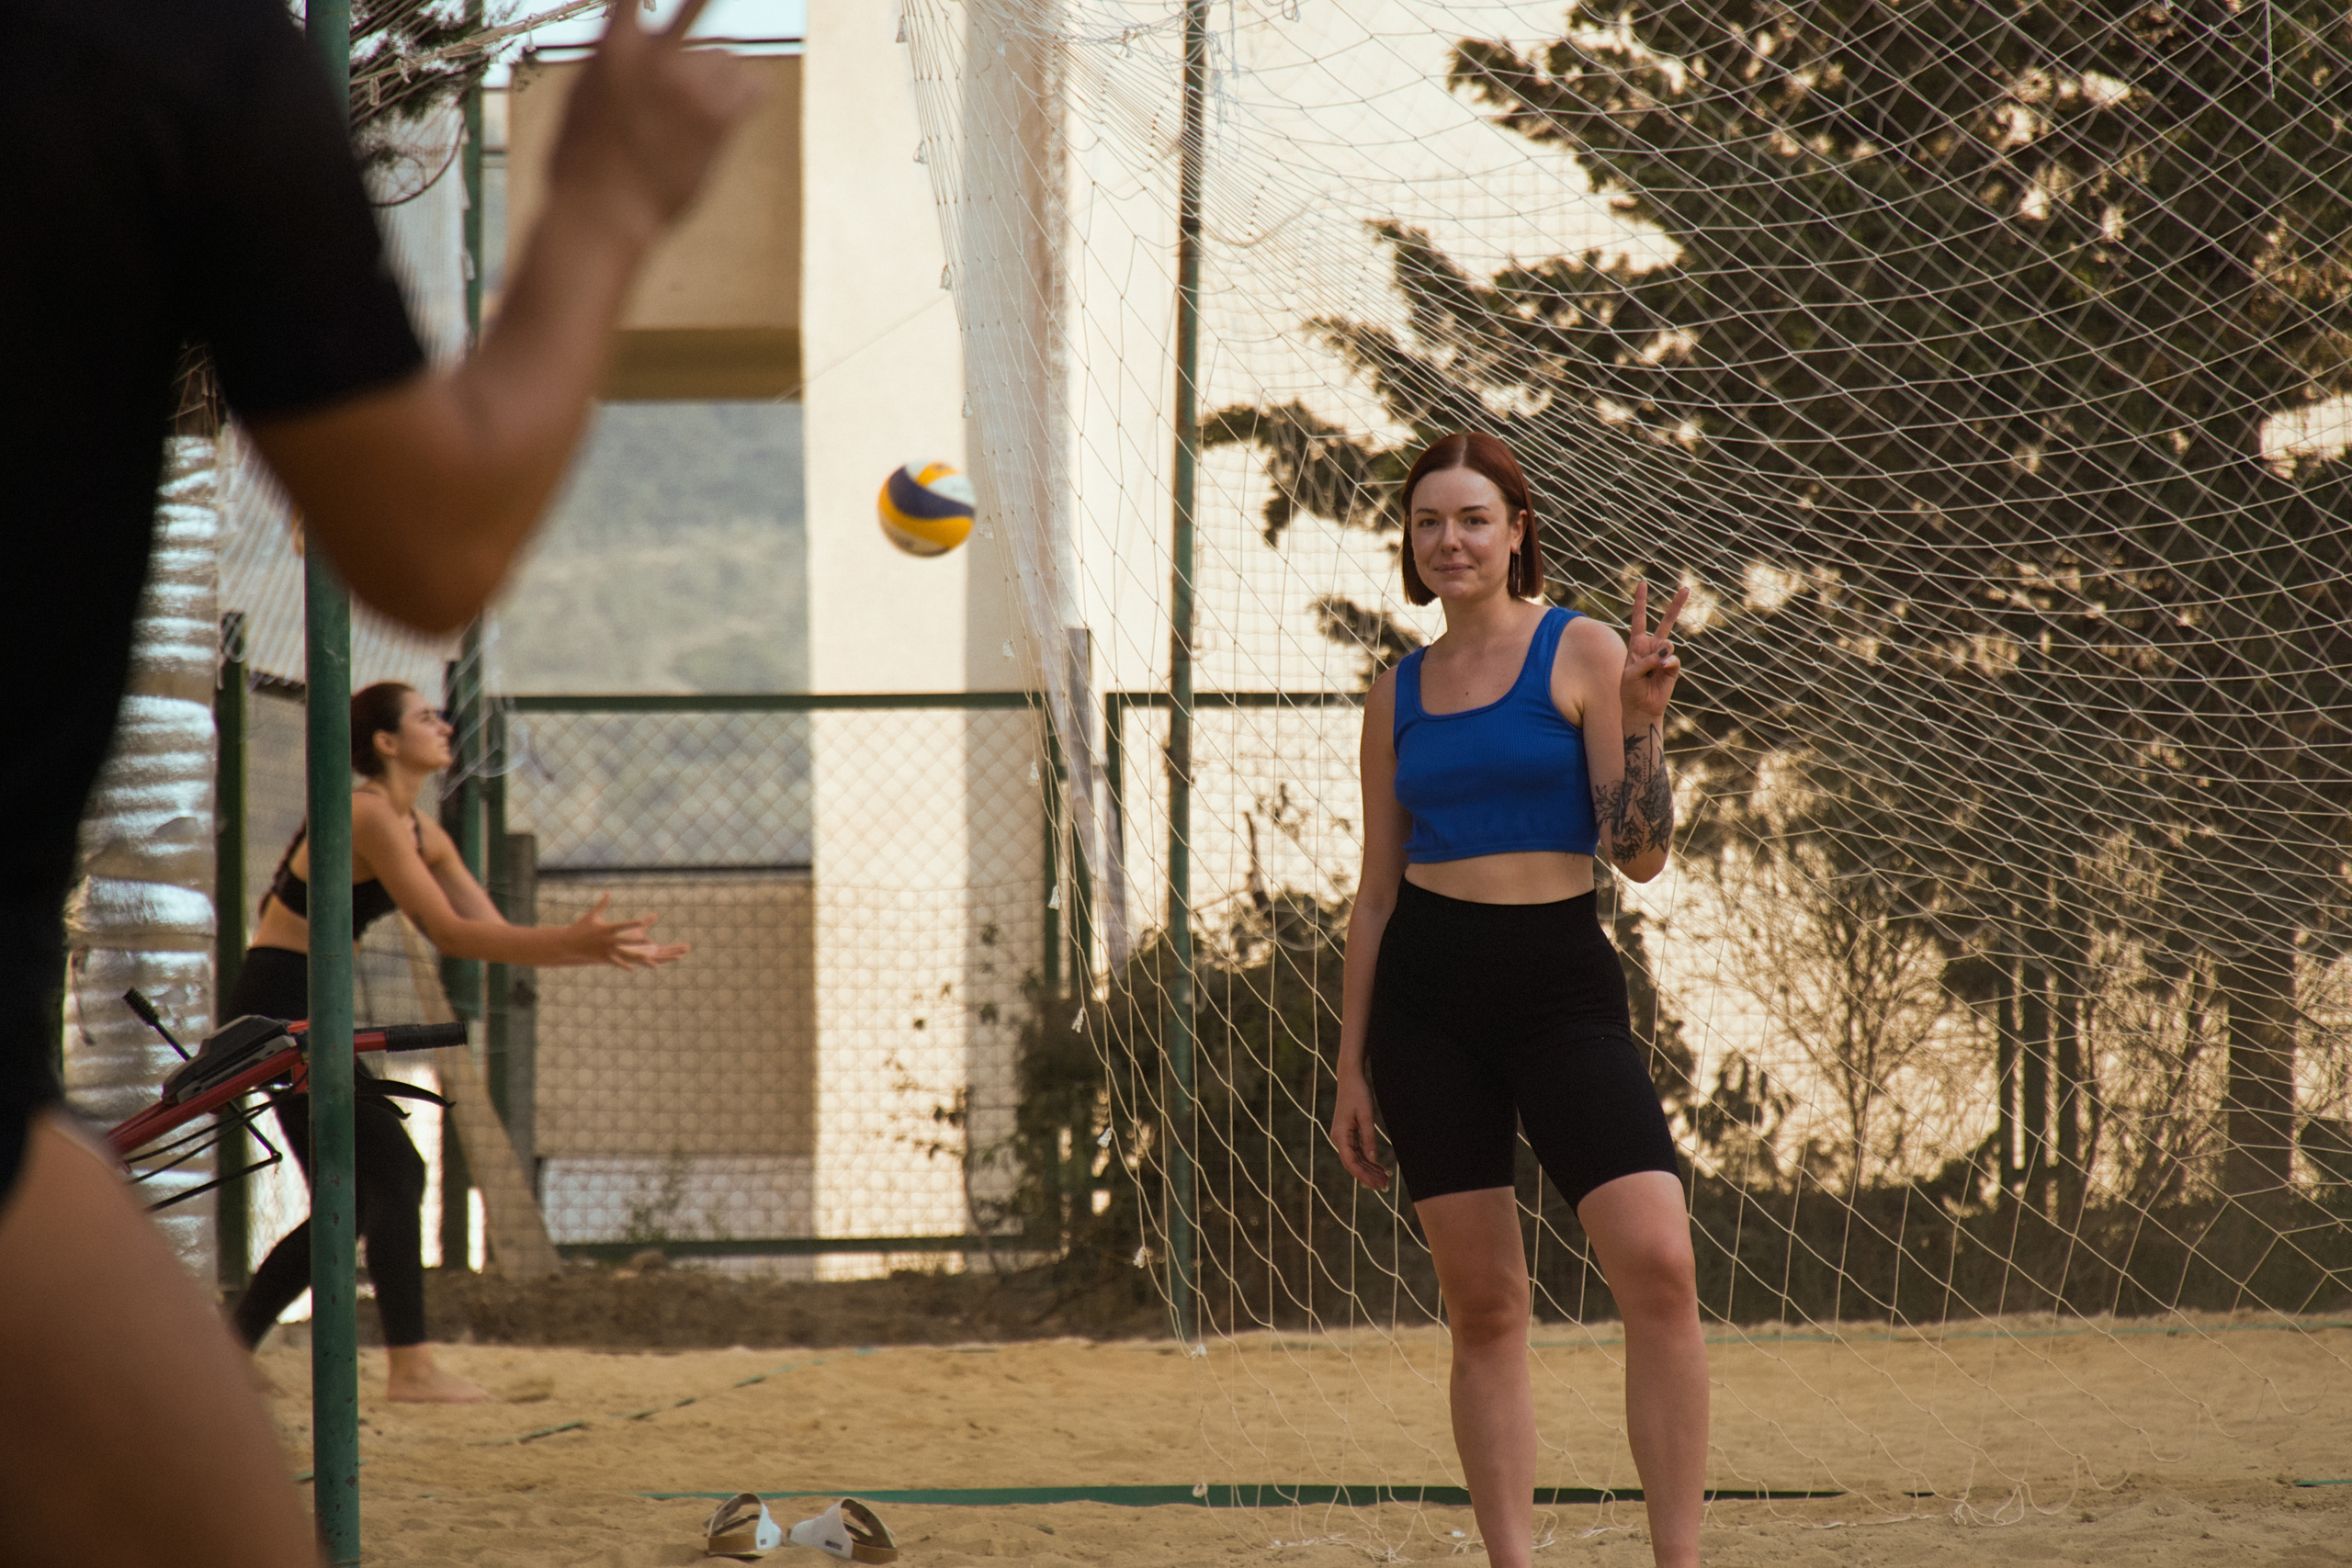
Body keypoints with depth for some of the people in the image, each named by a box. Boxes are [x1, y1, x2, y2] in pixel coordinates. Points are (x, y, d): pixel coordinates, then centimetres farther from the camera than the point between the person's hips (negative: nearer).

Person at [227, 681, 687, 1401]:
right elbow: (450, 933, -23)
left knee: (352, 1202, 12)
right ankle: (410, 1368, -13)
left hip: (304, 1016, 10)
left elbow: (495, 933, 11)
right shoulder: (366, 816, -17)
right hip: (279, 1009, -10)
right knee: (394, 1173, -13)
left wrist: (602, 948, 0)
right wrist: (572, 940, -26)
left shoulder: (421, 833, 13)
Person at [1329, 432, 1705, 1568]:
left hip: (1562, 983, -3)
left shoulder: (1584, 654, 1)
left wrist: (1640, 719, -17)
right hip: (1426, 995, 3)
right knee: (1481, 1305, 2)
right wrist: (1352, 1074, 13)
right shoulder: (1397, 695, 11)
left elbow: (1640, 856, -3)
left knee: (1658, 1265, -17)